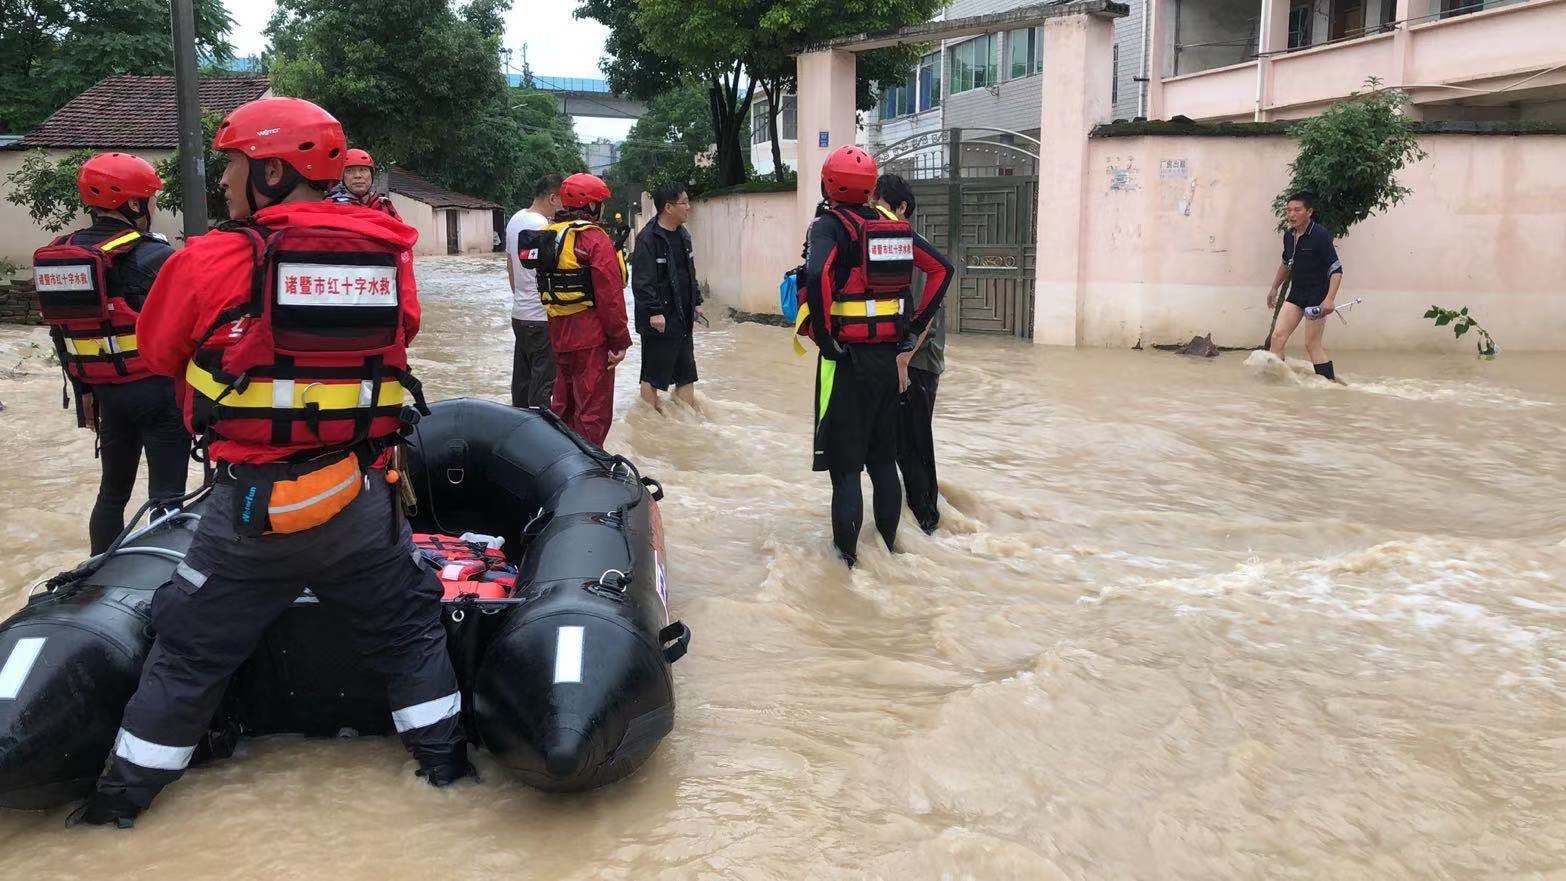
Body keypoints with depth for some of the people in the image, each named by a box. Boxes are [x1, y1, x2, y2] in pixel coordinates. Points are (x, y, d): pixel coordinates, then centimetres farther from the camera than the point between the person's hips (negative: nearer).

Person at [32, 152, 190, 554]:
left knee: (112, 491, 19)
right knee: (166, 497, -2)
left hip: (107, 392, 7)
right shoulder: (153, 256, -15)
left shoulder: (58, 256, 7)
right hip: (157, 389, -7)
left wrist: (84, 390, 19)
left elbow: (63, 333, 12)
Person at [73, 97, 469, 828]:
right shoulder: (389, 256, -3)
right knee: (408, 630, 21)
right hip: (362, 499, 2)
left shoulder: (210, 262, -12)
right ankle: (443, 757, 30)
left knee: (189, 651, 16)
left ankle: (125, 793, 29)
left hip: (251, 506, -2)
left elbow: (158, 350, 4)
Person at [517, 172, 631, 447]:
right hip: (592, 340, -8)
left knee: (563, 403, 20)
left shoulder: (548, 236, 9)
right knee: (593, 411, -1)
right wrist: (620, 341, -13)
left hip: (559, 334, 8)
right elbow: (610, 297, -19)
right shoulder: (595, 239, -15)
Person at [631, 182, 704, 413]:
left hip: (683, 319, 9)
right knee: (653, 376, 3)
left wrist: (696, 303, 20)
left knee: (686, 375, 15)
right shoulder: (647, 238, -16)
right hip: (659, 321, -9)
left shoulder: (683, 235, 12)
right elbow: (641, 281, -20)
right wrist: (654, 311, -24)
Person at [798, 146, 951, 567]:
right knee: (883, 457, 18)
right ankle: (888, 544, 27)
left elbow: (816, 275, -27)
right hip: (890, 356, 6)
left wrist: (824, 338, -16)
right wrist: (913, 329, 9)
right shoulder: (894, 226, 10)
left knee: (844, 462, 1)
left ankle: (846, 554, 7)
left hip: (846, 358, -6)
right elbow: (941, 269, 11)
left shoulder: (830, 224, -8)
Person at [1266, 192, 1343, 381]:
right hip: (1296, 294, 7)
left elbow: (1336, 269, -16)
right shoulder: (1288, 236, 6)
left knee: (1312, 345, -6)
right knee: (1277, 337, -4)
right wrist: (1274, 288, 26)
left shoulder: (1321, 235, -15)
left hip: (1317, 295, -7)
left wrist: (1329, 299, -26)